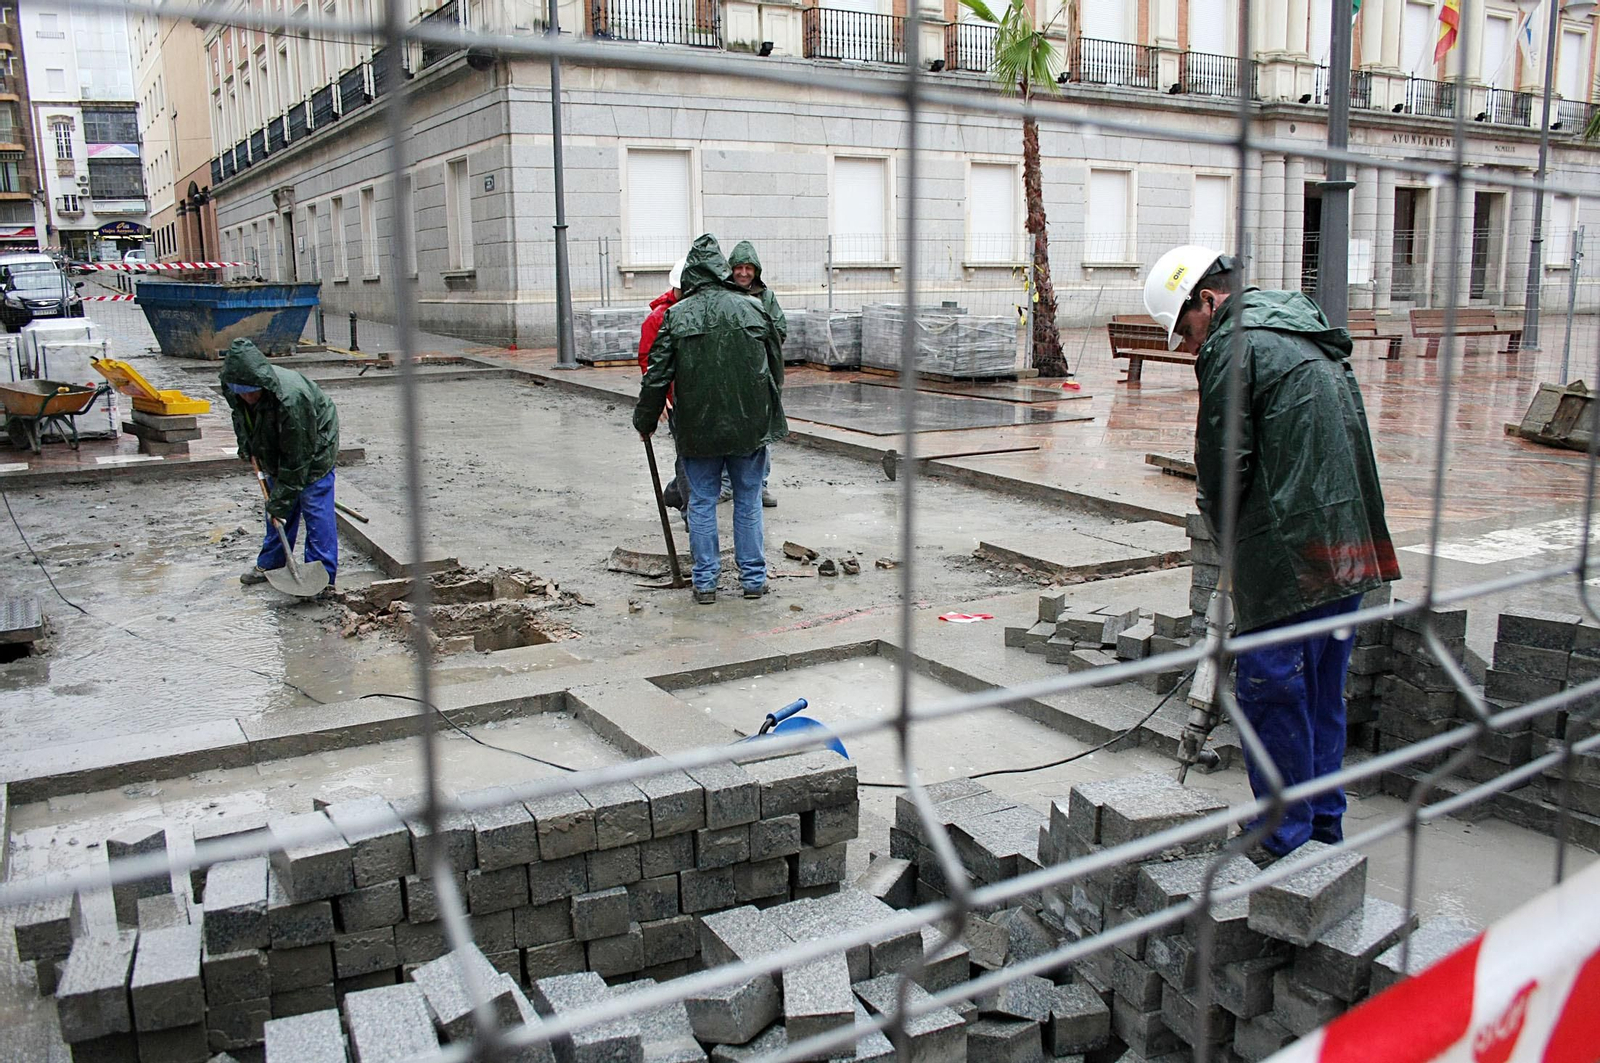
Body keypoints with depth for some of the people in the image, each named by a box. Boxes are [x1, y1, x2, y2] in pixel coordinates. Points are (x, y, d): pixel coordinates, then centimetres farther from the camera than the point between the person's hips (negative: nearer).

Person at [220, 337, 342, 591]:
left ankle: (322, 576, -8)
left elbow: (297, 458, -33)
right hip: (276, 446, 8)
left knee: (315, 508, -12)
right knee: (277, 501, 15)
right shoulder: (233, 389, -20)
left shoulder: (291, 398, -41)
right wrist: (246, 445, 1)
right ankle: (270, 563, 30)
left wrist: (279, 502, -29)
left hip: (314, 444, -7)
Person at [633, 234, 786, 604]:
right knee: (748, 501, 11)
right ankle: (753, 578, 17)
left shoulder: (676, 315, -5)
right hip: (750, 424, 1)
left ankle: (705, 581, 13)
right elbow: (776, 367, 9)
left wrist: (644, 421, 10)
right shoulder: (752, 308, 0)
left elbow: (657, 375, -3)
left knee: (702, 501, 10)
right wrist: (771, 416, 21)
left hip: (698, 427, -1)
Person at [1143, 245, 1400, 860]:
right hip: (1352, 549, 9)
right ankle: (1325, 824, 28)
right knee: (1321, 692, 17)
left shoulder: (1235, 345, -9)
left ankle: (1286, 841, 9)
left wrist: (1219, 516, 9)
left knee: (1271, 691, 0)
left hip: (1289, 555, -9)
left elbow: (1224, 462, -11)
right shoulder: (1312, 336, 20)